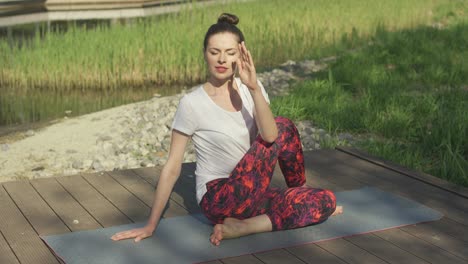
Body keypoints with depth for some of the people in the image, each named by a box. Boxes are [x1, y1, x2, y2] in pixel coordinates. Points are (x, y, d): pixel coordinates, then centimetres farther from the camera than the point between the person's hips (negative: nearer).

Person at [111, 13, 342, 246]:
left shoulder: (251, 89, 1)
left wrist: (254, 88, -27)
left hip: (249, 194, 6)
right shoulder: (192, 103, -13)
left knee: (327, 201, -9)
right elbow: (172, 168, -10)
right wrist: (151, 225, -9)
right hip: (218, 199, -5)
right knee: (284, 126, -14)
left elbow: (270, 136, -17)